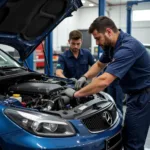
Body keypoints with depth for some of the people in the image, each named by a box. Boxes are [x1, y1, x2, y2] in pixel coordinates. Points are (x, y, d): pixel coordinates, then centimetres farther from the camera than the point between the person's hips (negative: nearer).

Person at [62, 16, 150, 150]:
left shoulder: (127, 47, -28)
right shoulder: (111, 45, 4)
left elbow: (104, 81, -35)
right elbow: (99, 64, 21)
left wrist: (76, 94, -25)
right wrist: (85, 77, 3)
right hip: (135, 94, 10)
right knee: (128, 138, 17)